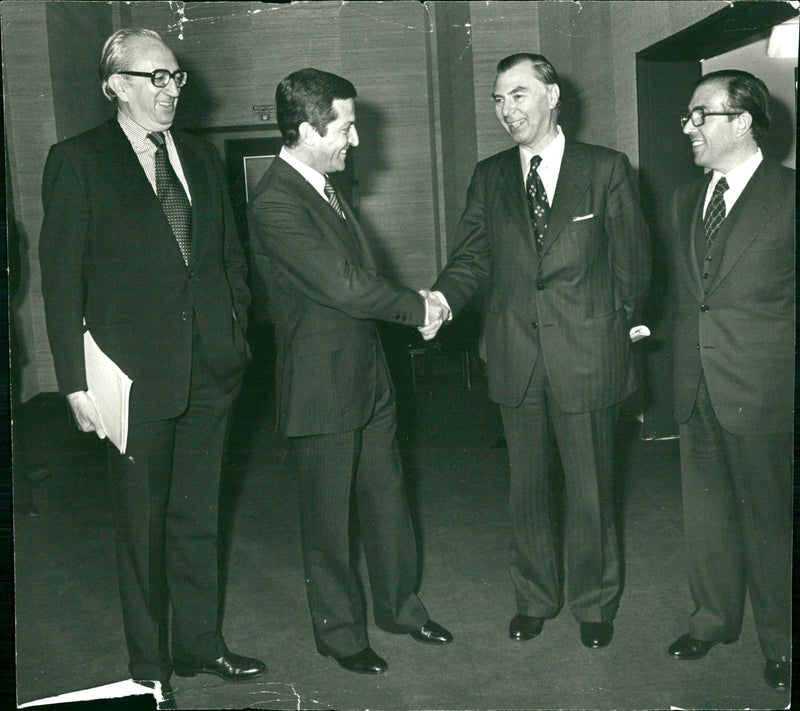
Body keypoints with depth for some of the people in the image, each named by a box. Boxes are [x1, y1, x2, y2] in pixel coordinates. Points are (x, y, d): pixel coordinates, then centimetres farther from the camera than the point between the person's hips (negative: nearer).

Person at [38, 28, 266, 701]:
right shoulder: (78, 161, -3)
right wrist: (76, 381, -11)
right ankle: (149, 659, 26)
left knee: (198, 516, 15)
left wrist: (236, 333, 7)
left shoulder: (201, 157, 12)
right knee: (143, 523, 8)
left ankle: (200, 643, 31)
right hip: (136, 378, -4)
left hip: (210, 369, 5)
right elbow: (61, 279, -6)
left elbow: (231, 256, 18)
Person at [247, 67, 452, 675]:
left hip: (368, 376, 9)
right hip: (323, 388, -9)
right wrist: (417, 307, -12)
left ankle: (400, 606, 37)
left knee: (387, 500, 19)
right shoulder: (275, 204, -21)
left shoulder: (324, 186, 9)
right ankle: (340, 631, 28)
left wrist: (411, 305, 1)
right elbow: (344, 285, -25)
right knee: (330, 517, 9)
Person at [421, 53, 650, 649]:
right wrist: (443, 298, -16)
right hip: (516, 358, 3)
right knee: (528, 486, 14)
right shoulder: (488, 177, 8)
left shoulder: (607, 169, 0)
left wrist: (623, 326, 4)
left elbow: (632, 258, 4)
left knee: (591, 488, 9)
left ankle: (594, 602, 29)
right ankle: (535, 597, 33)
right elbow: (473, 256, 3)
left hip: (587, 355, -2)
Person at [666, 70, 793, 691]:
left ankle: (779, 641, 27)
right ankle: (714, 620, 36)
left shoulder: (789, 196, -8)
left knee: (768, 518, 7)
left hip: (762, 394, -5)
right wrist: (684, 375, 11)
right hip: (697, 393, 6)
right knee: (706, 513, 16)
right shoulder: (686, 200, 11)